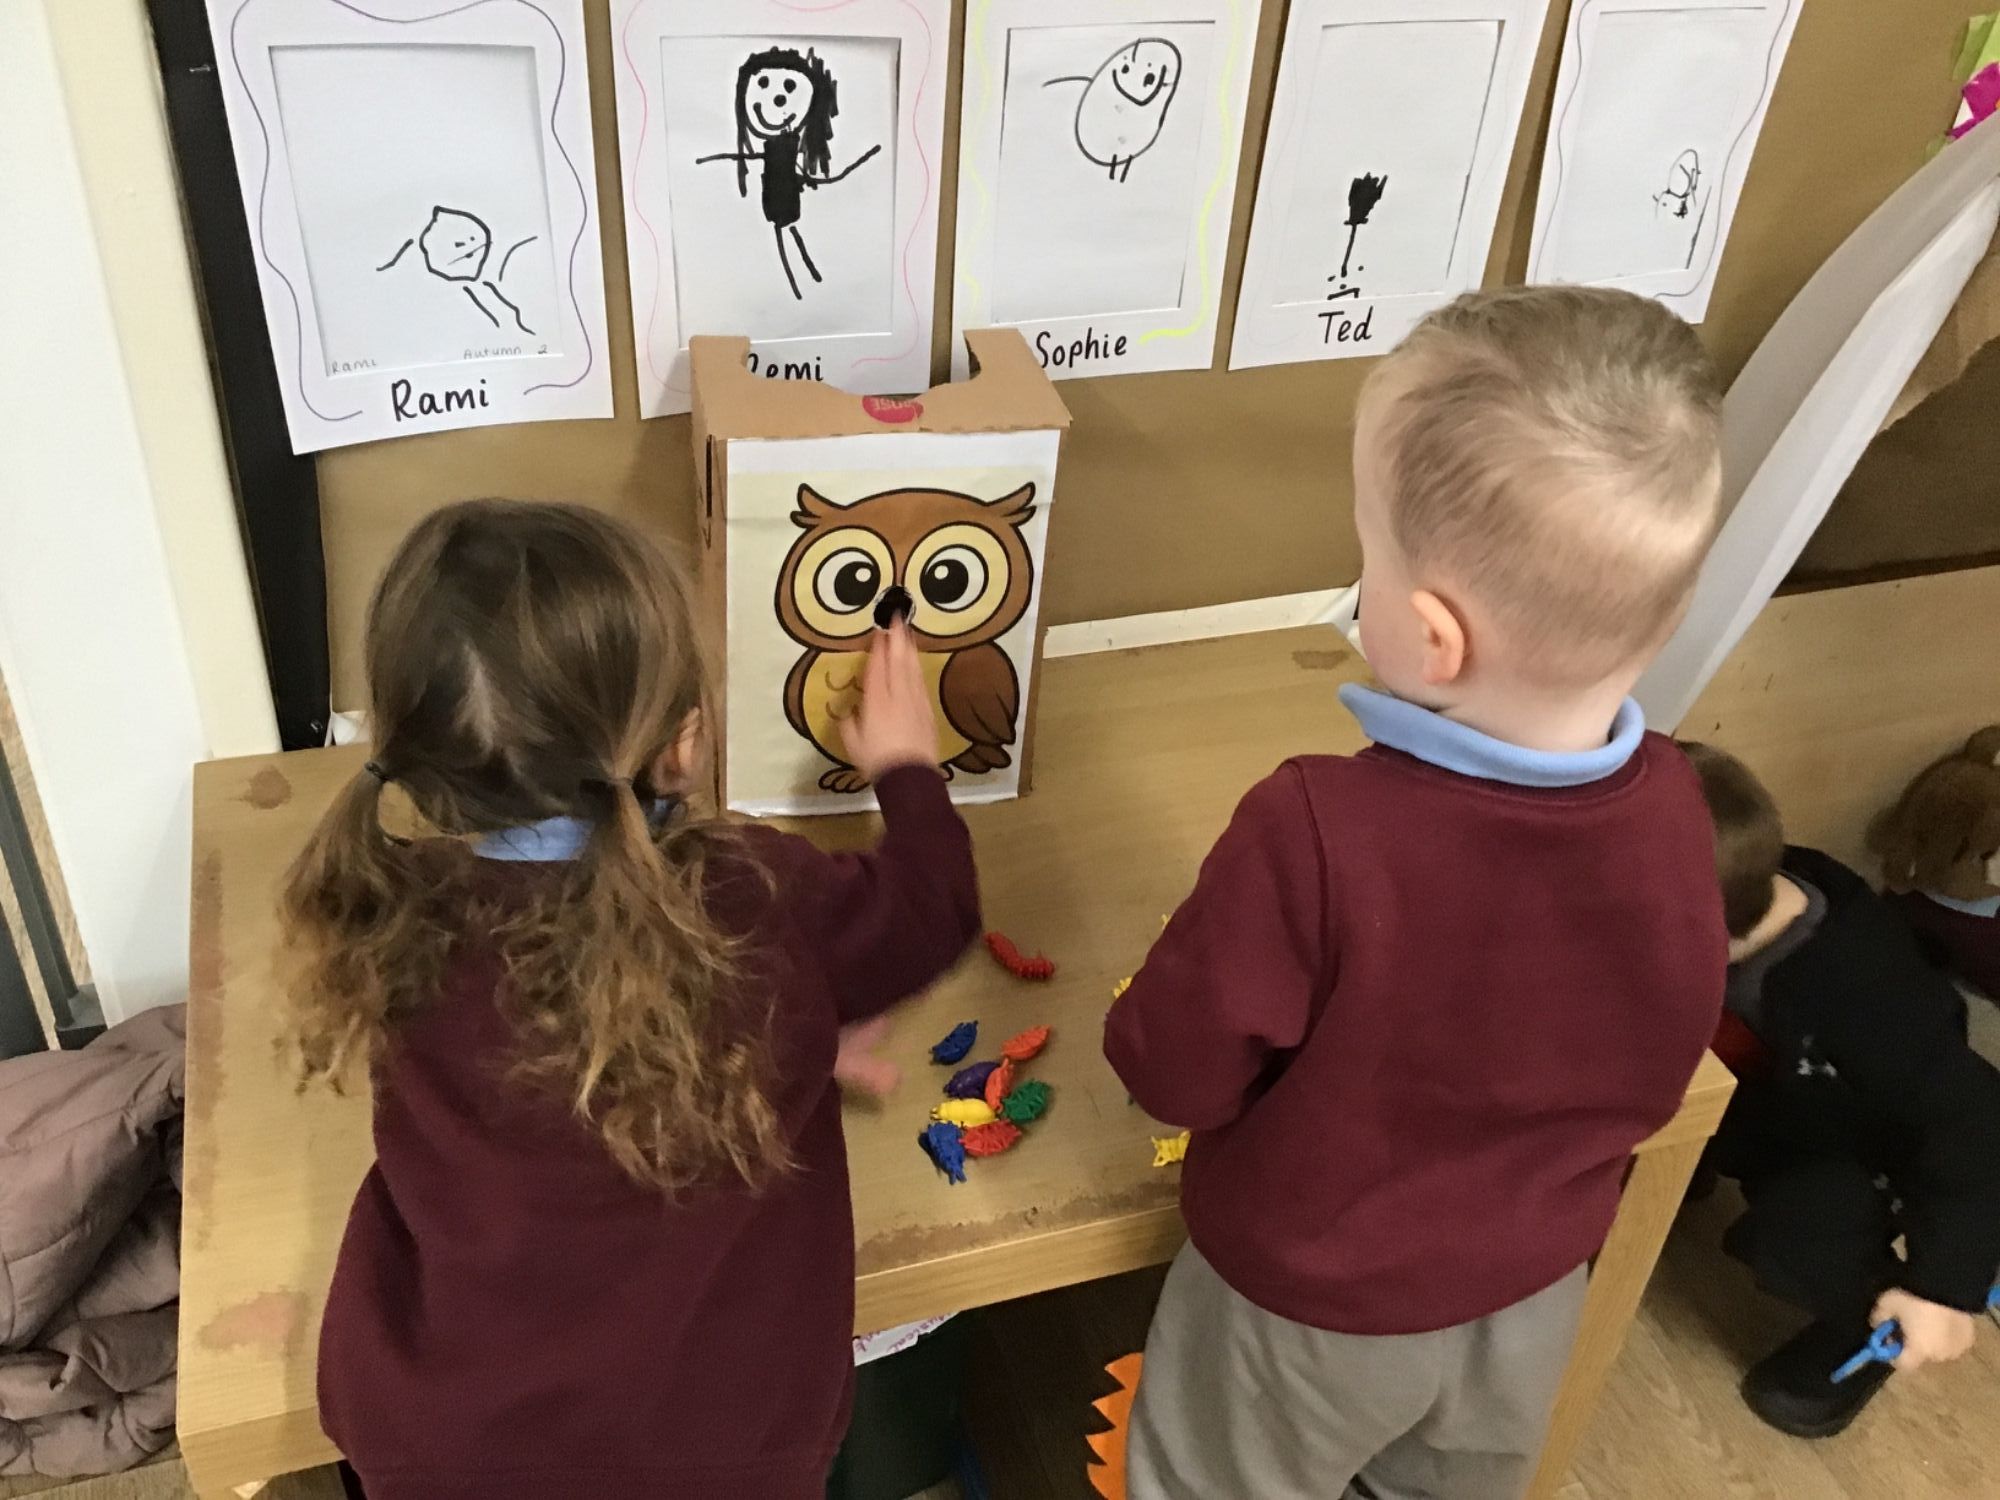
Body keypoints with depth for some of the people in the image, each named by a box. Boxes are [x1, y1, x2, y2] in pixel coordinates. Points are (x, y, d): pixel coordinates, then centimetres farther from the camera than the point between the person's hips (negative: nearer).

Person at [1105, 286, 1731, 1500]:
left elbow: (1175, 1076, -24)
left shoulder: (1316, 832, -39)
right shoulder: (1669, 809, -22)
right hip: (1536, 1283, 5)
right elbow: (1656, 1076, -4)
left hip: (1314, 1303, -4)